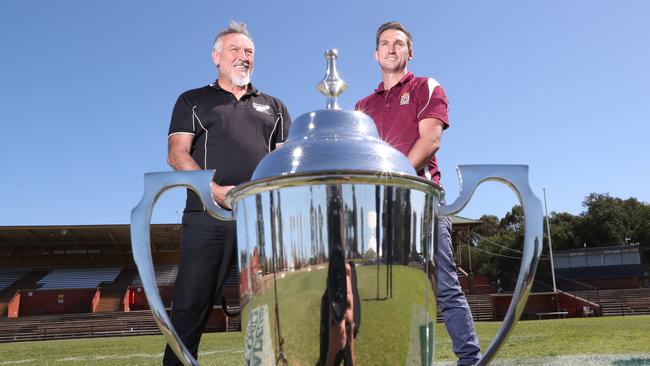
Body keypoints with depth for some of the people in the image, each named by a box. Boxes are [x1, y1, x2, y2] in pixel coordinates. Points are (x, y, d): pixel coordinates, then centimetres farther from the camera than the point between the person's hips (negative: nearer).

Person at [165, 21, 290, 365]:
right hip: (208, 215, -2)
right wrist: (216, 190, -14)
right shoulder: (193, 101, 16)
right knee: (191, 306, 0)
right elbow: (177, 155, 3)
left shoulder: (273, 107, 23)